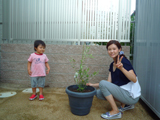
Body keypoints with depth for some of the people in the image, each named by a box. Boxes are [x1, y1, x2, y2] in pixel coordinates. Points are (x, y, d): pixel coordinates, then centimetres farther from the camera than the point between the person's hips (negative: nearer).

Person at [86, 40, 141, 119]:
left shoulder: (123, 61, -16)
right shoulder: (112, 65, 8)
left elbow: (134, 79, -25)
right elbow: (109, 83, 8)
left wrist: (121, 68, -38)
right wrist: (93, 85, 5)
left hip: (132, 96, -8)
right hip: (123, 92, 8)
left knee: (102, 83, -19)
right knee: (98, 93, 3)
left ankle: (115, 112, -7)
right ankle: (126, 104, 11)